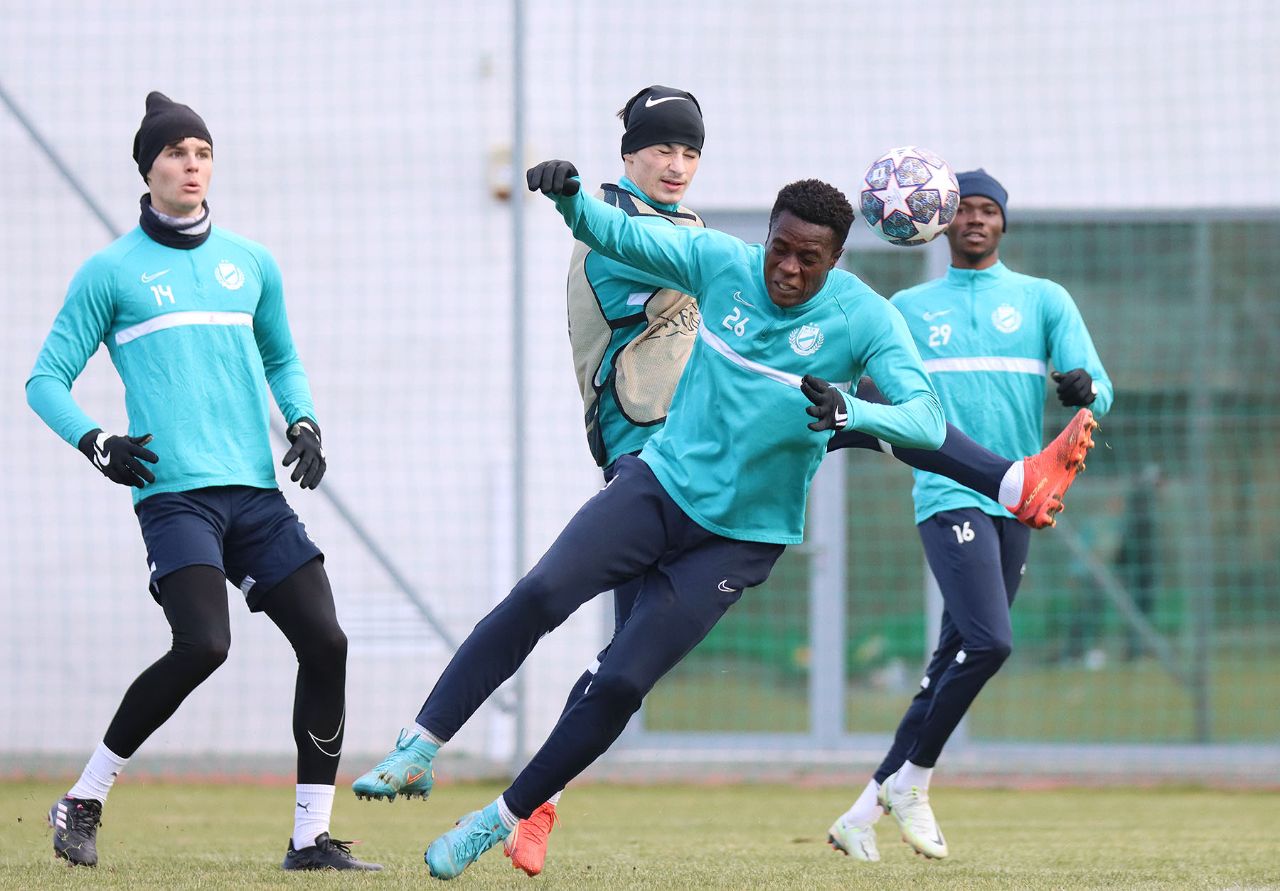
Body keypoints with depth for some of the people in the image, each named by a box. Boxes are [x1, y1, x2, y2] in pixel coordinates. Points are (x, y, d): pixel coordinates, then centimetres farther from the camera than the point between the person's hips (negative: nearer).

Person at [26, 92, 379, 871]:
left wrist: (303, 421, 11)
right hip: (175, 491, -5)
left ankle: (312, 836, 3)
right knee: (203, 644, -24)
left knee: (325, 642, -6)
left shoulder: (251, 264, 16)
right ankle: (83, 802, -9)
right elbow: (46, 380, 5)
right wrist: (96, 443, -12)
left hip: (257, 490, 5)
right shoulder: (111, 273, 3)